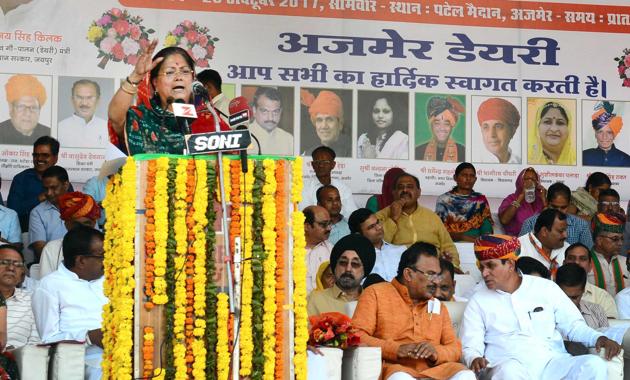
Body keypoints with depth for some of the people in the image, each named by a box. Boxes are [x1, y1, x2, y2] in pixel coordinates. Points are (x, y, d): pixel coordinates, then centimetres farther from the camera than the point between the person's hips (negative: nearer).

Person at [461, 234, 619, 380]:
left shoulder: (546, 288, 14)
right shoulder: (478, 301, 11)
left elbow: (573, 325, 17)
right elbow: (471, 346, 6)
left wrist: (598, 338, -2)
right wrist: (474, 359, -17)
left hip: (552, 362, 2)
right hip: (507, 366, -2)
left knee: (594, 364, -26)